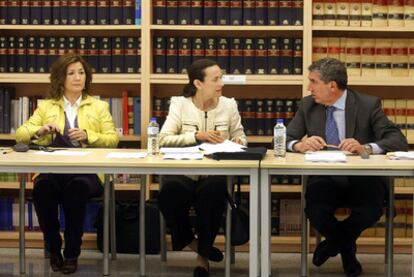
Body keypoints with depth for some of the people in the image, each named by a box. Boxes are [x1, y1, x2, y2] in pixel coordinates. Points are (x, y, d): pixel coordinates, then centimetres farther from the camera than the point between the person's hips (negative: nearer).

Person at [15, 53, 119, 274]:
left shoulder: (99, 106, 17)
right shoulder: (46, 106, 19)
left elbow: (113, 140, 8)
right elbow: (20, 135, 13)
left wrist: (88, 136, -10)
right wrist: (40, 131, -8)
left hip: (87, 170, -1)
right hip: (52, 169, 1)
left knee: (76, 187, -37)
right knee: (43, 187, -35)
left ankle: (72, 253, -20)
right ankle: (53, 249, -12)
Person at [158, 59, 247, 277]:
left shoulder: (228, 105, 8)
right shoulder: (179, 104, 2)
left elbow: (240, 137, 13)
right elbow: (164, 139, -9)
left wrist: (238, 143, -12)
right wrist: (197, 136, -18)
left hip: (216, 173, 1)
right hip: (183, 171, -1)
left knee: (211, 192, -35)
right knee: (171, 191, -35)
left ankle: (203, 255, -10)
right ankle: (191, 241, -2)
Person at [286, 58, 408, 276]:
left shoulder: (368, 105, -2)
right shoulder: (307, 105, 7)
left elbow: (398, 141, -9)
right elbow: (284, 140, 5)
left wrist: (365, 148, -28)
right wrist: (299, 145, -19)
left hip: (361, 179, -1)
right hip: (323, 179, 2)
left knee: (372, 209, -33)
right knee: (315, 210, -31)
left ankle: (336, 241, 4)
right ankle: (347, 247, 6)